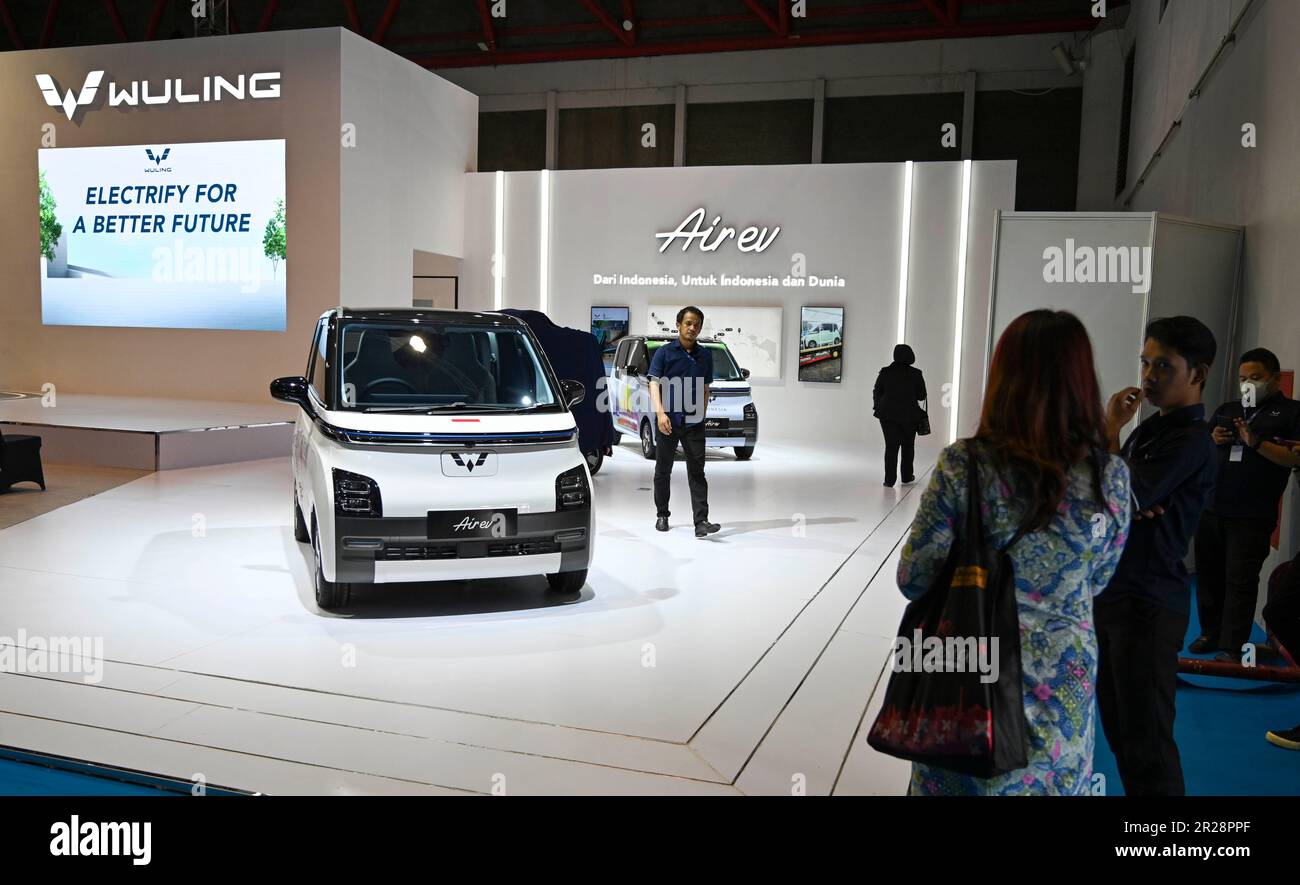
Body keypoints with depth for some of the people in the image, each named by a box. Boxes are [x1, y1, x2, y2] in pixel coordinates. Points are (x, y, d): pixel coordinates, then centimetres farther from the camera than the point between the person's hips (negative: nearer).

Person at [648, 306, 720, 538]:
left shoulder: (705, 355, 10)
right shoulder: (664, 352, 0)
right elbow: (654, 384, -7)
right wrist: (660, 412, -19)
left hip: (694, 423, 2)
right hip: (668, 421, -2)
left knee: (697, 472, -5)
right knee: (663, 471, 9)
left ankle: (701, 521, -9)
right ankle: (662, 515, 23)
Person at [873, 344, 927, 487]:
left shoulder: (885, 372, -4)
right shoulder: (915, 374, -7)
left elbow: (877, 393, 2)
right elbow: (921, 395, -2)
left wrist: (878, 408, 15)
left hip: (887, 414, 1)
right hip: (909, 415, -1)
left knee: (891, 446, 4)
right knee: (908, 445, 16)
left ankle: (889, 479, -1)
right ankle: (907, 477, 22)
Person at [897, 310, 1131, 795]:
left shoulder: (965, 464, -18)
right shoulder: (1111, 475, -9)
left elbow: (914, 578, -11)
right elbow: (1095, 581, 5)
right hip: (1065, 685, 3)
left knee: (964, 780, 17)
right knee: (1054, 779, 22)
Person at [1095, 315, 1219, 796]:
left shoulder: (1191, 442, -16)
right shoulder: (1151, 426, 12)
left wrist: (1110, 429, -12)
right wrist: (1134, 502, -12)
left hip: (1148, 604, -9)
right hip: (1113, 592, 9)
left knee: (1145, 740, -1)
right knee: (1117, 724, 17)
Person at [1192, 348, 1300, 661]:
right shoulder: (1227, 409, 17)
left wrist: (1256, 443, -23)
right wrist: (1211, 441, -2)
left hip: (1251, 517, -5)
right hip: (1210, 509, 5)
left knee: (1240, 582, -5)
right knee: (1208, 576, 11)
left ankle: (1232, 647, -2)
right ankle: (1210, 634, 23)